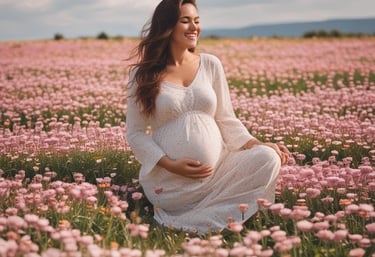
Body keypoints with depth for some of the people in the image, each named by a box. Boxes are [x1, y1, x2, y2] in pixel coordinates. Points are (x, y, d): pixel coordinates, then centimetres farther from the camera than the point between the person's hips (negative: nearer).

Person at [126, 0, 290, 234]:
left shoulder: (211, 65, 8)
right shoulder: (143, 74, 1)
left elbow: (226, 119, 11)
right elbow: (135, 133, 2)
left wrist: (255, 144, -8)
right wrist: (169, 164, -14)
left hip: (216, 170, 4)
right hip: (169, 180, -4)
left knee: (268, 158, -22)